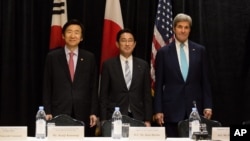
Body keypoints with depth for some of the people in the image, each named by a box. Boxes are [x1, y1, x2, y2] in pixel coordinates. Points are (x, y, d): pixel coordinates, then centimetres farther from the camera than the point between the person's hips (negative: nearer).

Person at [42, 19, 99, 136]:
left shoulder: (89, 58, 7)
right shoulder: (52, 57, 5)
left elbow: (93, 87, 7)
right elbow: (47, 87, 5)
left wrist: (94, 112, 1)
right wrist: (47, 112, -2)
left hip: (83, 113, 1)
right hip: (59, 112, -1)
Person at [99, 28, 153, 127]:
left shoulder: (143, 65, 8)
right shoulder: (108, 65, 3)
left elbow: (147, 95, 8)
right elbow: (103, 95, 2)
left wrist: (148, 120, 3)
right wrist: (103, 120, -4)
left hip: (137, 117, 1)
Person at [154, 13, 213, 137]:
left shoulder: (199, 50, 7)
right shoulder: (163, 52, 4)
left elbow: (205, 81, 8)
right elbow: (159, 84, 3)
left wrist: (207, 106, 1)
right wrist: (158, 110, -2)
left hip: (195, 106, 1)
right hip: (172, 108, -1)